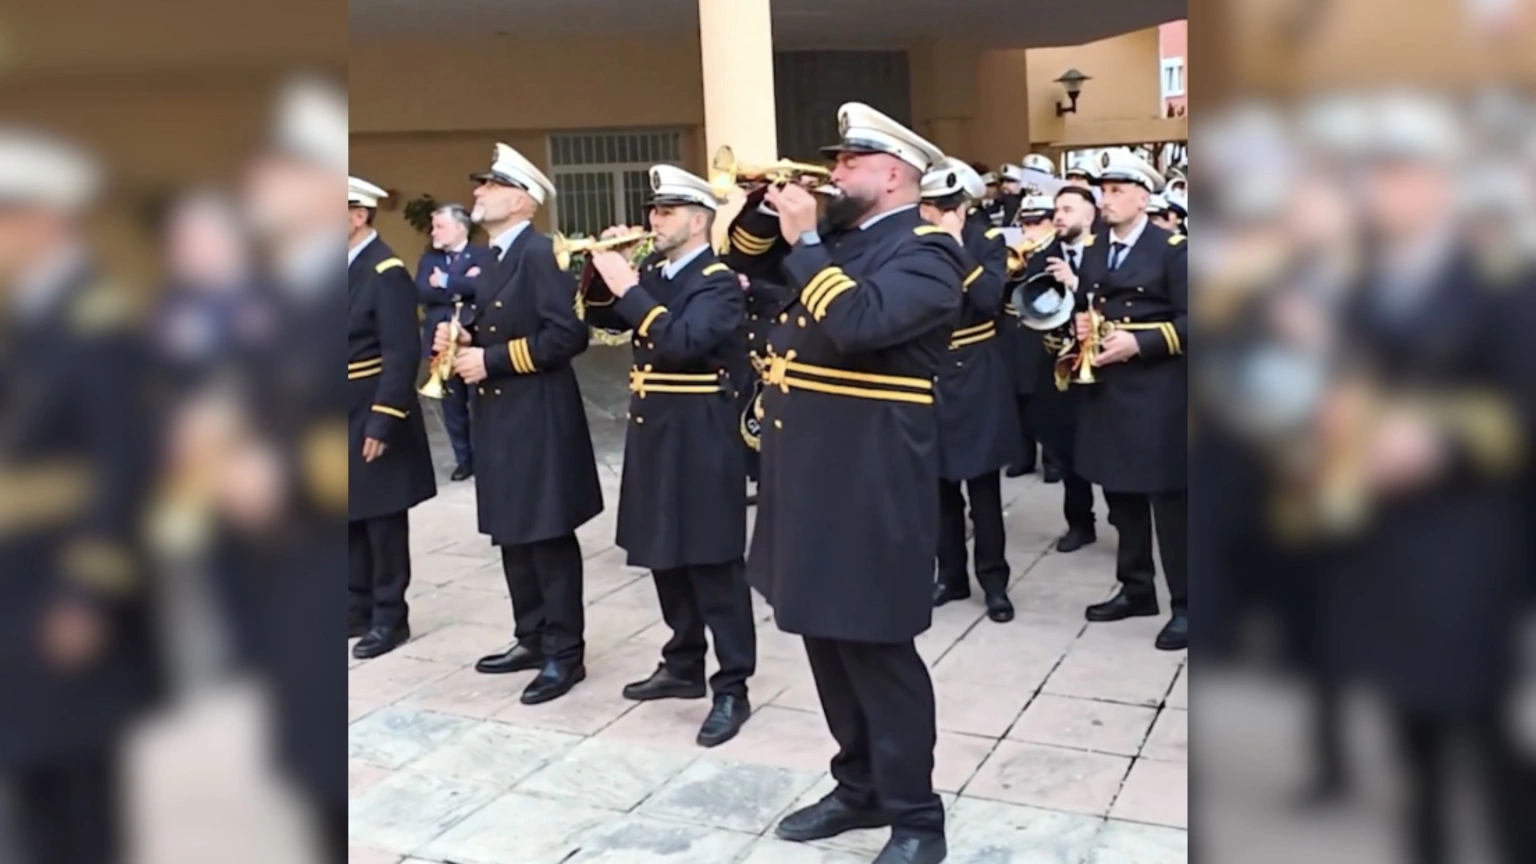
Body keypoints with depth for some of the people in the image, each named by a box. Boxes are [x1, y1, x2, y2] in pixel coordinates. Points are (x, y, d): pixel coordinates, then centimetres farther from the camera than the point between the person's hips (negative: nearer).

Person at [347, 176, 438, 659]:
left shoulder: (386, 272, -15)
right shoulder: (349, 267, 10)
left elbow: (402, 355, -20)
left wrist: (381, 423, -22)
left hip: (371, 416, -8)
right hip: (347, 416, 8)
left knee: (382, 520, 3)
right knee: (352, 518, 15)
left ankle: (389, 617, 15)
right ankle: (357, 608, 28)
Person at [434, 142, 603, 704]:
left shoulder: (540, 253, -14)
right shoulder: (492, 258, 15)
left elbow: (567, 334, -22)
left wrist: (492, 360, -20)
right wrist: (462, 340, 3)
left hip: (538, 419, -9)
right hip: (498, 417, 9)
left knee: (549, 537, -1)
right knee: (513, 535, 15)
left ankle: (564, 653, 9)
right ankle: (532, 639, 28)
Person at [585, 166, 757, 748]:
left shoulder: (718, 283, -12)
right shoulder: (651, 274, 12)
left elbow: (682, 342, -27)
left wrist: (629, 288, -25)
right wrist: (602, 269, -1)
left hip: (700, 439, -8)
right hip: (652, 433, 8)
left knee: (714, 565, -2)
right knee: (666, 557, 16)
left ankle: (732, 689, 5)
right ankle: (683, 667, 30)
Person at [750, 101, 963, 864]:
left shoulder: (924, 253, -12)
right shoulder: (838, 240, 15)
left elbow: (855, 323, -29)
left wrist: (803, 240, -19)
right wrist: (764, 206, 8)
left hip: (871, 487, -9)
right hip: (811, 477, 9)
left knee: (877, 652, -1)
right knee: (827, 642, 17)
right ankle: (859, 787, 32)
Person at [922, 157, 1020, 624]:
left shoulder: (988, 241, -4)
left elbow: (990, 301, -21)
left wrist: (956, 249, -22)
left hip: (976, 378, -3)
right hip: (929, 376, 3)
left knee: (983, 486, 2)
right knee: (940, 484, 10)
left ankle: (994, 581, 12)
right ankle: (950, 574, 22)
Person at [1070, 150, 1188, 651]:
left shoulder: (1172, 250, -7)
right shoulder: (1093, 252, 13)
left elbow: (1188, 322, -11)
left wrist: (1139, 342, -22)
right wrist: (1080, 323, -2)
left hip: (1157, 392, -6)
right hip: (1107, 390, 7)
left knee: (1169, 498, -1)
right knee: (1121, 494, 14)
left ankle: (1184, 604, 9)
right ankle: (1136, 589, 28)